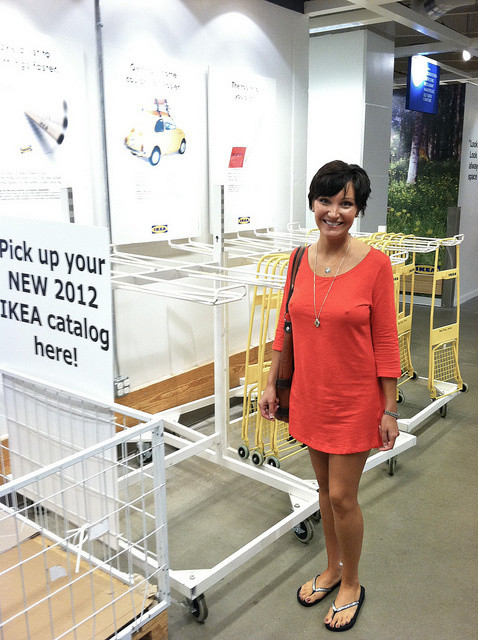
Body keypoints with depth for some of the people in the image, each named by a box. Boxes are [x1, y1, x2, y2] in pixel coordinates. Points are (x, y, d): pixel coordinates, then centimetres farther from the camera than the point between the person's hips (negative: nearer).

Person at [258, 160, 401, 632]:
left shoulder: (374, 264, -14)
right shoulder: (299, 259, -1)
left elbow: (385, 342, -11)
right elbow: (285, 327, 7)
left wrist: (389, 409, -8)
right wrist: (271, 383, 9)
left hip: (355, 399, -4)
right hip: (309, 394, 5)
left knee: (342, 495, 5)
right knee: (325, 487, 20)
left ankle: (351, 584, 32)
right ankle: (332, 567, 42)